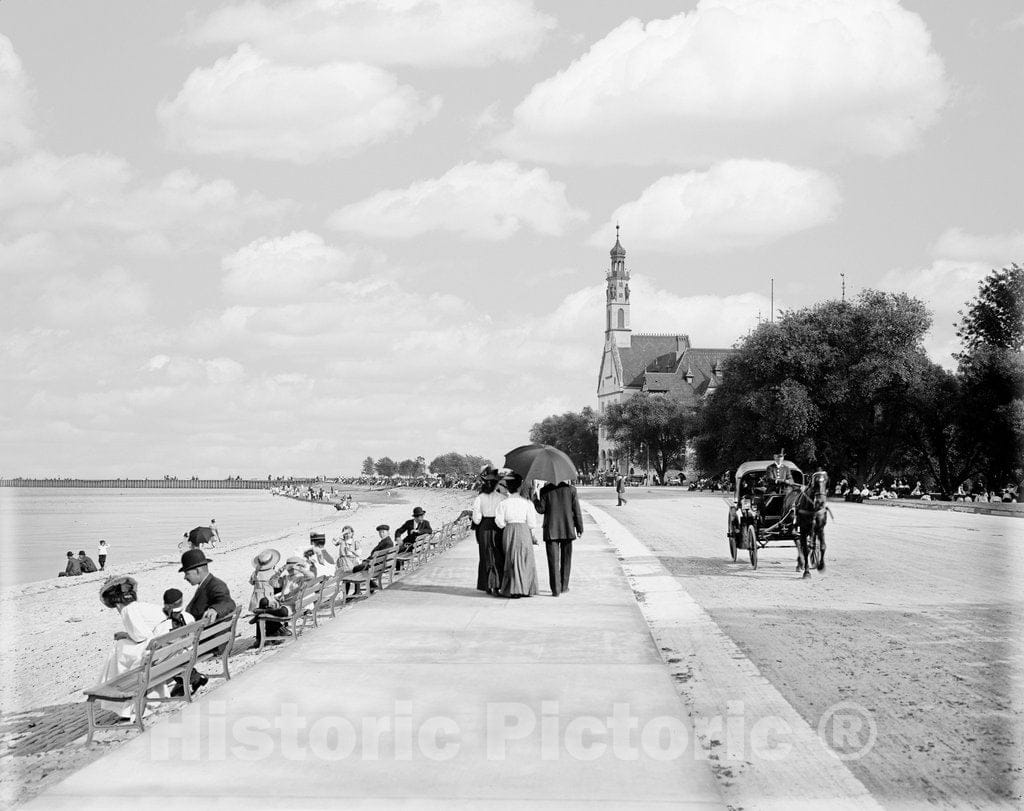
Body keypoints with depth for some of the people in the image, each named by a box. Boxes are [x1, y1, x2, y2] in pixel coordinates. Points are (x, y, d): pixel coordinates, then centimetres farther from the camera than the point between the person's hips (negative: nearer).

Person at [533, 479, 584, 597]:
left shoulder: (545, 491, -5)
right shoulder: (571, 489, -2)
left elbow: (541, 509, -4)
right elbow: (576, 510, -1)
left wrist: (535, 499, 13)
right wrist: (579, 528, 6)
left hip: (551, 530, -1)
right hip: (567, 529, 1)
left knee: (553, 560, 0)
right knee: (566, 559, 16)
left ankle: (555, 589, -6)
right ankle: (564, 586, 23)